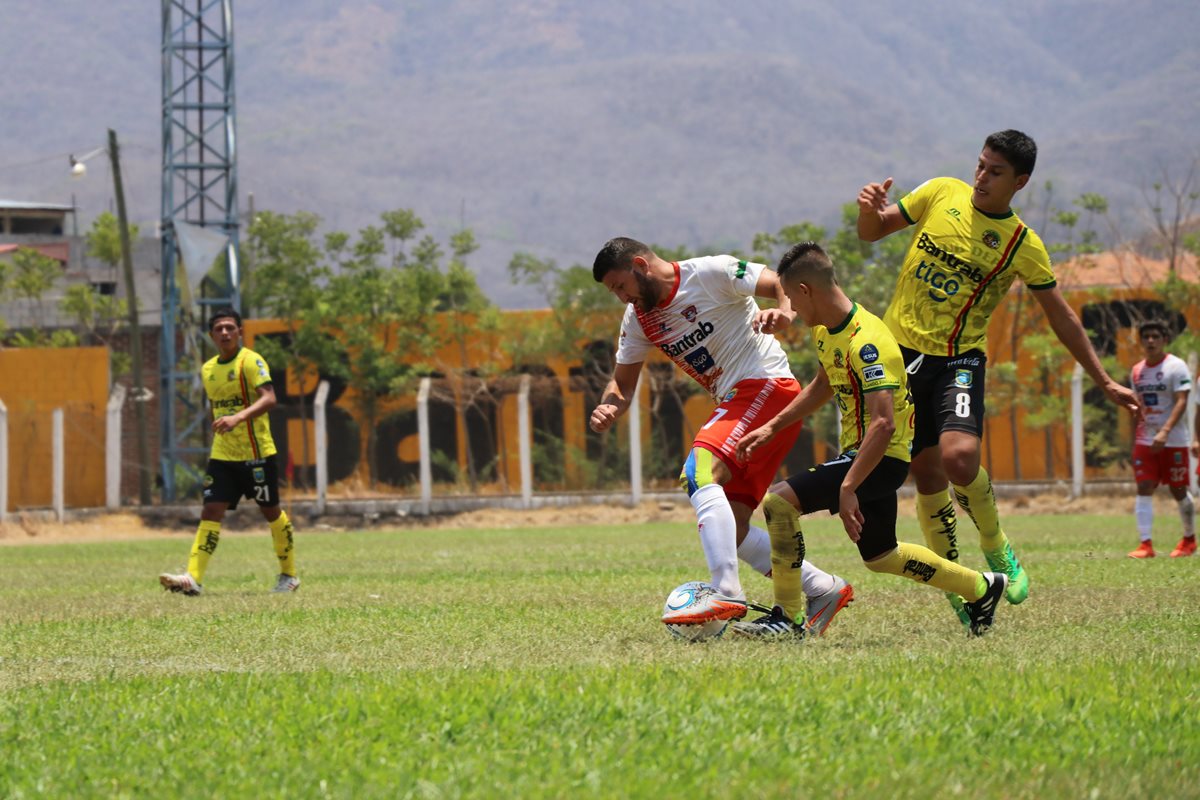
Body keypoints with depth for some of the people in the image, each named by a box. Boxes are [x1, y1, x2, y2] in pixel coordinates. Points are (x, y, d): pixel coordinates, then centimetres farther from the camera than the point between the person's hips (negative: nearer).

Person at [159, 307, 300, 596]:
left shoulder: (251, 361, -11)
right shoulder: (207, 370, 11)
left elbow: (268, 398, -25)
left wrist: (238, 418, -38)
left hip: (256, 453, -6)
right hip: (222, 455, 6)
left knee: (271, 512, 7)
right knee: (211, 512, -7)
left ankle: (289, 575, 23)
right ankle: (193, 578, -17)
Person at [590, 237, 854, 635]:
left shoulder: (709, 273, -9)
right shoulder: (638, 318, 13)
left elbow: (785, 284, -11)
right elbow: (623, 381, 19)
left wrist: (784, 312, -33)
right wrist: (607, 409, -3)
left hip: (766, 384, -9)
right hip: (734, 405, 9)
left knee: (699, 472, -27)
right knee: (731, 530, 3)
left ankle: (726, 593, -36)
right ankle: (823, 589, 12)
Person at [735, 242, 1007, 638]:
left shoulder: (866, 343, -26)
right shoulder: (826, 331, 4)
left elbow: (883, 424, -33)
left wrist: (847, 488, -35)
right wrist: (772, 427, 20)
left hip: (883, 457, -10)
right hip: (862, 454, 10)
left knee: (779, 501, -21)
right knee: (880, 556, 24)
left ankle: (786, 617, -14)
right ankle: (983, 588, 39)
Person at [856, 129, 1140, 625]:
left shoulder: (1022, 245, -3)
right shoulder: (941, 194, 3)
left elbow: (1060, 317, 5)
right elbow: (872, 232, 11)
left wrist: (1104, 381, 5)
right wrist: (870, 209, -14)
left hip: (958, 361, -2)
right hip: (899, 350, 3)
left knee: (959, 458, -26)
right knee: (927, 473, 1)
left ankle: (997, 550, 1)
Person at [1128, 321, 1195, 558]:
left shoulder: (1176, 367, -10)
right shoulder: (1137, 371, 9)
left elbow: (1181, 402, -18)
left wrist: (1164, 432, -29)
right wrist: (1134, 440, 14)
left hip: (1174, 441, -5)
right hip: (1145, 440, 5)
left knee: (1179, 492, 6)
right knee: (1144, 489, -8)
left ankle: (1189, 539, 25)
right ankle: (1145, 545, -12)